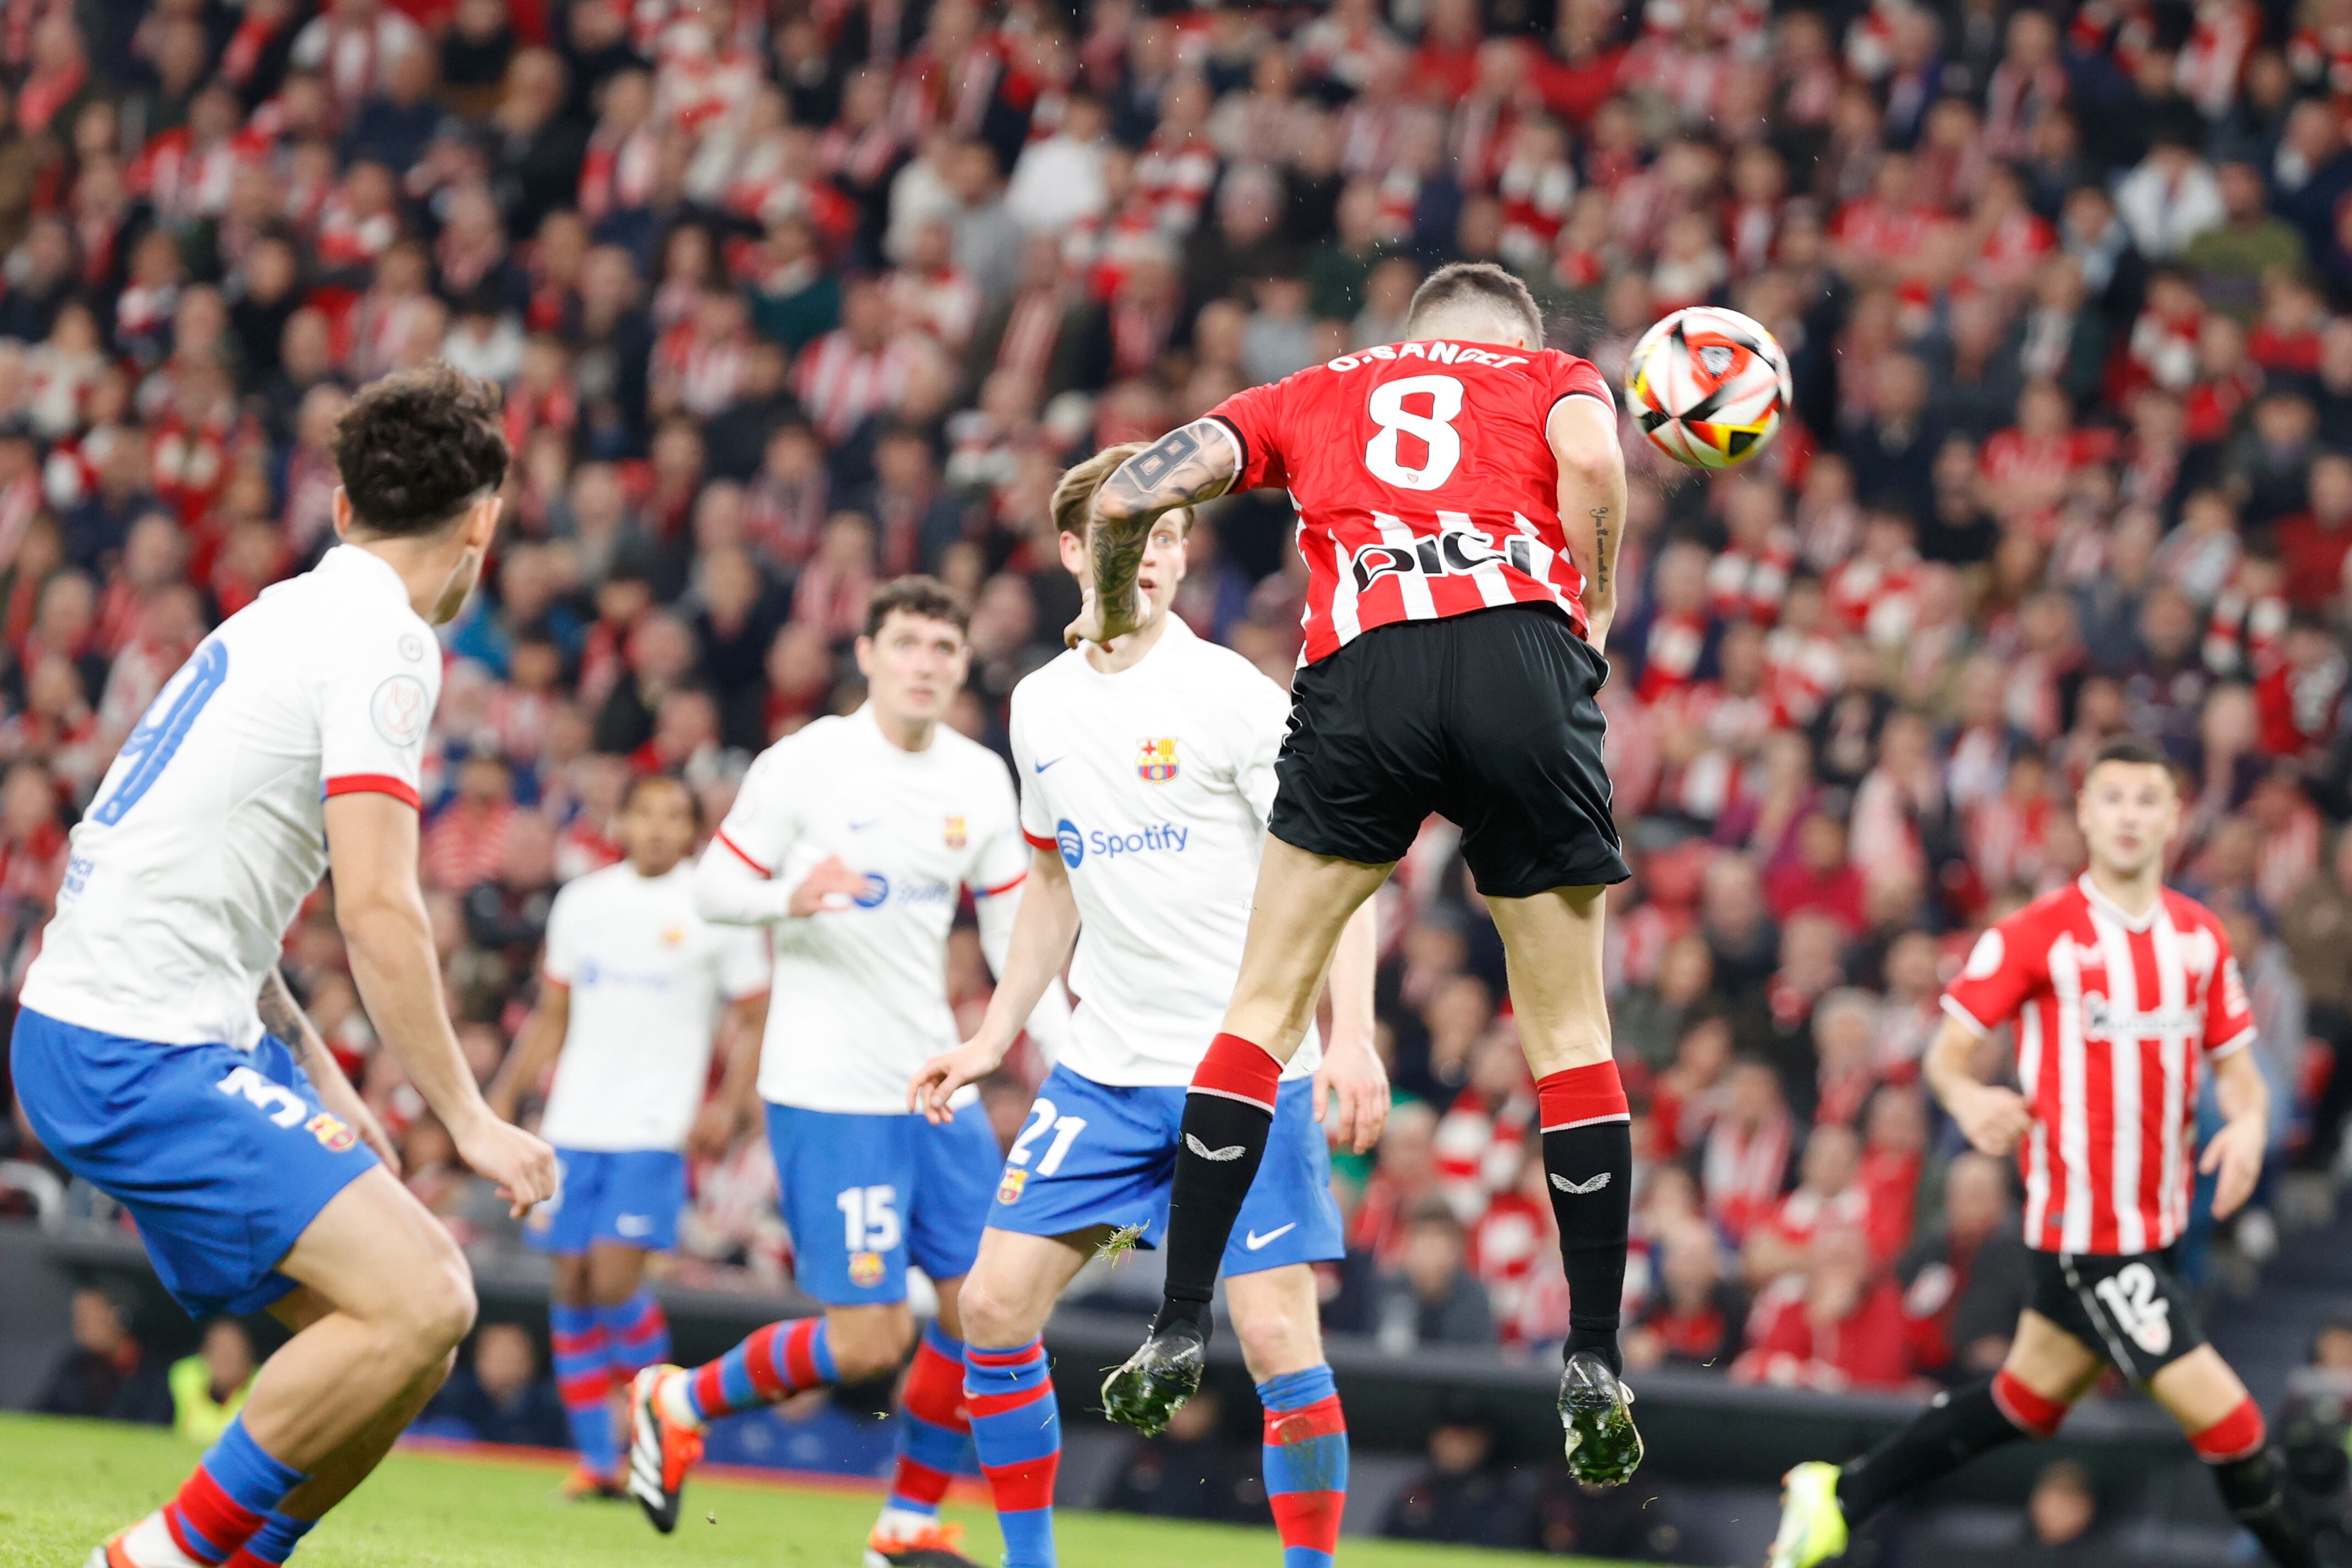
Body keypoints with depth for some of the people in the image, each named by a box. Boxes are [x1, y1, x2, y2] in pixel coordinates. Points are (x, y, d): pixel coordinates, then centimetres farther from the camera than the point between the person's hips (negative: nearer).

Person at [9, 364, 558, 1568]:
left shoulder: (289, 616, 18)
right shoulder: (382, 642, -12)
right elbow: (378, 913, -18)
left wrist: (315, 1082, 22)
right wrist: (468, 1121, -12)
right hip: (136, 1053, -10)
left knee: (416, 1301, 9)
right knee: (419, 1302, -19)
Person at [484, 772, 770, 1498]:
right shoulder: (582, 902, 12)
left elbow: (758, 1020, 3)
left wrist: (727, 1107, -9)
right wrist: (503, 1096, 13)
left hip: (653, 1132, -4)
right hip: (574, 1126, 4)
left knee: (615, 1281, -15)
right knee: (572, 1287, 3)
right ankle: (596, 1458, 10)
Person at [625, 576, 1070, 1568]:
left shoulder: (980, 782, 7)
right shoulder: (806, 764, -8)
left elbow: (1013, 934, 13)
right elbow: (712, 886, -4)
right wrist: (790, 896, -25)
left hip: (938, 1086, 6)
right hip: (827, 1092, -6)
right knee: (870, 1340, -10)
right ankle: (677, 1404, 13)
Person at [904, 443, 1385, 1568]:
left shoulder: (1231, 696, -9)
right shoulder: (1041, 707, 9)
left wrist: (1351, 1036, -23)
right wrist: (994, 1037, 19)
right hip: (1105, 1072, 6)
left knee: (1277, 1335, -11)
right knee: (995, 1303, 0)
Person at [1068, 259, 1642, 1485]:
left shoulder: (1315, 393, 29)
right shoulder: (1555, 375, 24)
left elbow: (1130, 495, 17)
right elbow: (1589, 461, -2)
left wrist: (1110, 614, 36)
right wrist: (1594, 617, 10)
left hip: (1362, 667, 1)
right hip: (1525, 652, -1)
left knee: (1266, 1004, 13)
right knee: (1568, 1030, 10)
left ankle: (1179, 1330, 9)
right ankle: (1594, 1367, 7)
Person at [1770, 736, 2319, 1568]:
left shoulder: (2201, 937, 7)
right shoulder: (2036, 935, -10)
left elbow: (2235, 1063, 14)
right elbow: (1948, 1049, -6)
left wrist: (2248, 1124, -9)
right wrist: (1968, 1097, -29)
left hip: (2156, 1218, 7)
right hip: (2084, 1225, -7)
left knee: (2028, 1400, 17)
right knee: (2225, 1416, -11)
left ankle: (1841, 1496, 30)